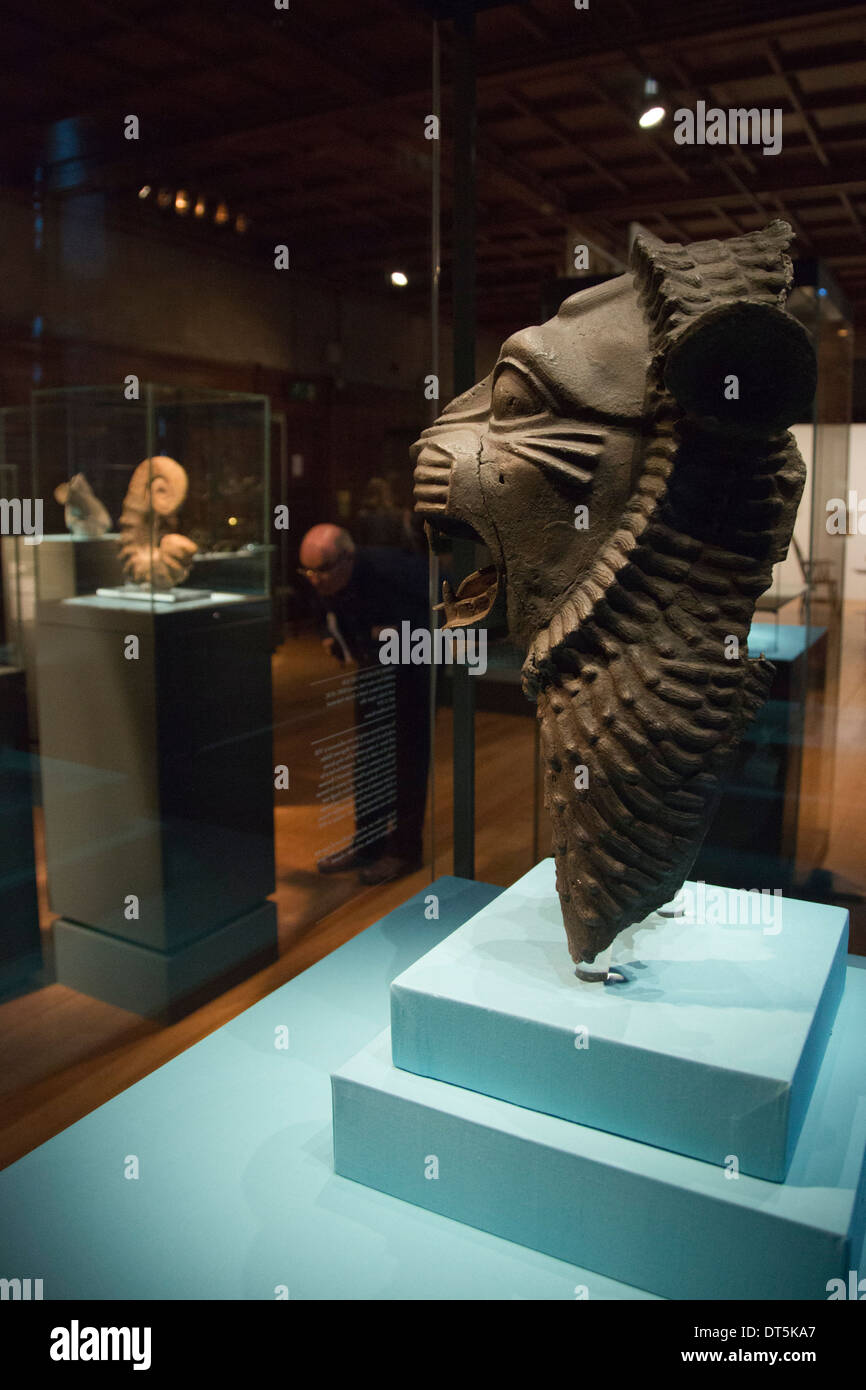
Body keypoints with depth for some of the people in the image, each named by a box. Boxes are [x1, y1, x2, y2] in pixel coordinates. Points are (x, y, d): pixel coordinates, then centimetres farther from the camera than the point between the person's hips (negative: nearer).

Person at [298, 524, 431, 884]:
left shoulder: (388, 568, -33)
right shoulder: (322, 584, -14)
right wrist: (335, 641, -10)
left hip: (414, 662, -6)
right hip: (374, 662, 7)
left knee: (409, 754, -4)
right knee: (367, 753, 9)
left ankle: (405, 850, 7)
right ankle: (368, 842, 23)